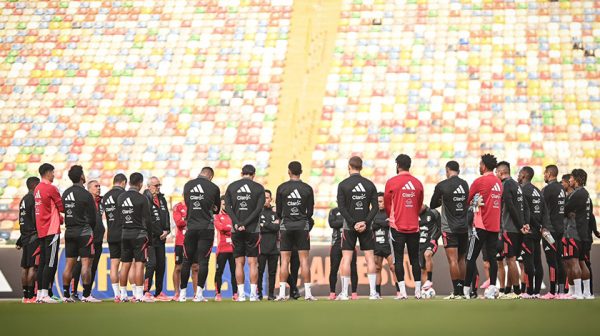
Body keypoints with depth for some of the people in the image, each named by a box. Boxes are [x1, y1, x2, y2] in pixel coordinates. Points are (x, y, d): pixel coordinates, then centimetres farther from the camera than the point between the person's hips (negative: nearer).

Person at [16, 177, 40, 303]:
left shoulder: (23, 200, 16)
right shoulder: (34, 199, -12)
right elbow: (36, 220, -18)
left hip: (25, 236, 9)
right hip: (34, 237, -9)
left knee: (25, 267, 9)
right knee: (33, 267, -9)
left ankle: (25, 295, 13)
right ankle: (30, 296, -12)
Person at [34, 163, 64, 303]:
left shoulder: (37, 189, 15)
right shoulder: (51, 188, -11)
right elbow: (61, 208, -7)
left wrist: (61, 219, 21)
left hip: (41, 231, 9)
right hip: (51, 230, -9)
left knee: (43, 262, 10)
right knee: (51, 263, -9)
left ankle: (39, 293, 9)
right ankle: (45, 294, -14)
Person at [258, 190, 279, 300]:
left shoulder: (275, 214, 14)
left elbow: (277, 228, -1)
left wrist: (265, 225, -5)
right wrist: (272, 225, -7)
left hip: (273, 248, 3)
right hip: (261, 248, -3)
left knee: (272, 272, 3)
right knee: (260, 271, -6)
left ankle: (271, 294, 7)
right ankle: (259, 293, -1)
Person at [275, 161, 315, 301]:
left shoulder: (282, 188, 0)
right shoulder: (307, 189, 1)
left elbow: (278, 210, 4)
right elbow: (310, 211, 4)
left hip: (286, 225, 0)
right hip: (302, 225, 0)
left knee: (284, 260, 1)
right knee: (304, 259, 0)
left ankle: (282, 293, -3)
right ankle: (307, 293, -3)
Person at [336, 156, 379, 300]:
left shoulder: (343, 185, -4)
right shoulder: (369, 184, 3)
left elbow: (341, 207, -10)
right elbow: (375, 207, -3)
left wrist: (353, 223, -11)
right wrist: (366, 222, -9)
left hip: (349, 227, -2)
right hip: (366, 226, 2)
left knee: (346, 258, 1)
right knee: (370, 257, 5)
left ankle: (344, 293, -1)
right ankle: (373, 292, 2)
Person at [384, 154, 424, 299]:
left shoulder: (392, 182, -6)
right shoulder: (417, 183, 4)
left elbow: (387, 204, 4)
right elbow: (420, 205, 13)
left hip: (397, 226, -3)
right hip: (414, 226, 3)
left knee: (398, 259, -1)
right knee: (415, 259, 9)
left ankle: (402, 291, -7)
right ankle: (418, 291, 9)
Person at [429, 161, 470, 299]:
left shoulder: (442, 186, -8)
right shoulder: (465, 185, 5)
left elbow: (432, 205, 5)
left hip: (449, 228, -5)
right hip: (464, 227, 5)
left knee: (453, 260, -7)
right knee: (462, 259, 13)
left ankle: (456, 292, -12)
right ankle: (462, 289, 14)